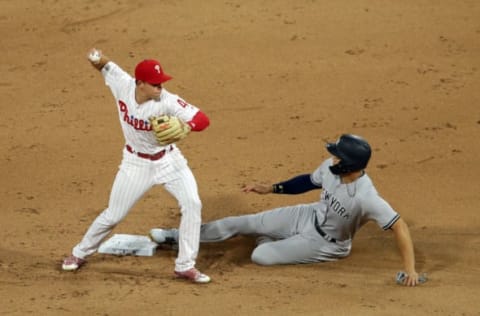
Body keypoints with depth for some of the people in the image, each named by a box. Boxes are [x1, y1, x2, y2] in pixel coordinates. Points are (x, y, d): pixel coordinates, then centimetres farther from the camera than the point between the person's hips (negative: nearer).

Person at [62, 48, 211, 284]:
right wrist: (96, 58, -24)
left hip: (168, 160, -1)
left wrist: (185, 127, -54)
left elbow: (202, 119, -33)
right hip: (136, 164, 1)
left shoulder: (167, 102, -28)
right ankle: (80, 253, 31)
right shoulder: (122, 84, -20)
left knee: (192, 205, -14)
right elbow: (104, 65, -1)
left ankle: (185, 265, -2)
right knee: (113, 215, 6)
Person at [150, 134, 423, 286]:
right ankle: (178, 237, 22)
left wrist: (410, 269, -43)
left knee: (261, 256, -17)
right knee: (241, 223, 6)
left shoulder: (366, 198, -40)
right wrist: (271, 189, 3)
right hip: (308, 217, 6)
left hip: (326, 243, -6)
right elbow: (309, 181, 3)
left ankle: (272, 242, 20)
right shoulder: (331, 168, -19)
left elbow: (399, 226, -38)